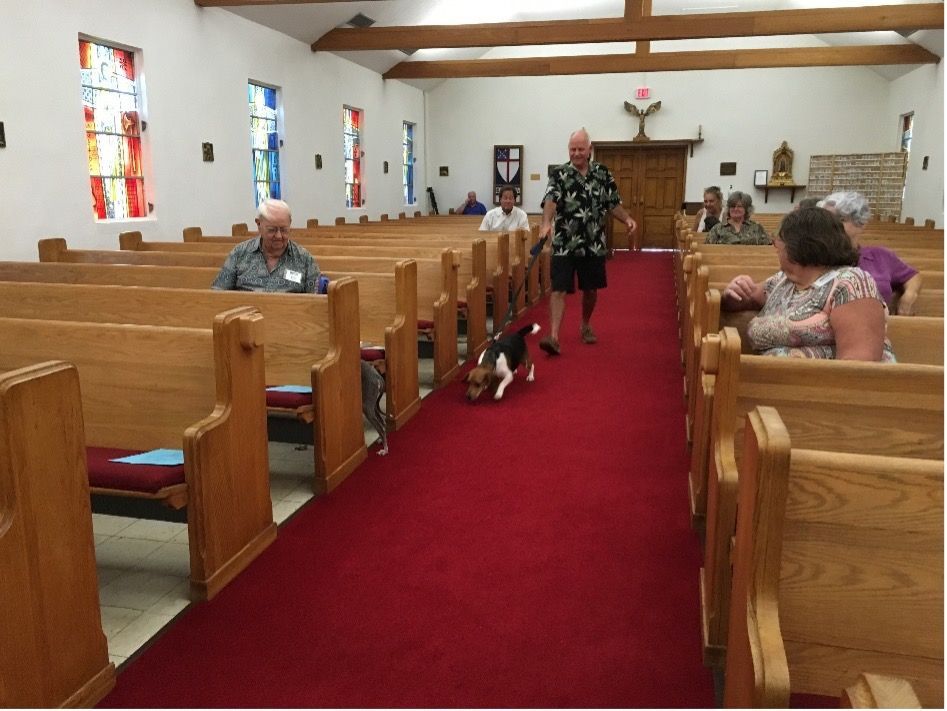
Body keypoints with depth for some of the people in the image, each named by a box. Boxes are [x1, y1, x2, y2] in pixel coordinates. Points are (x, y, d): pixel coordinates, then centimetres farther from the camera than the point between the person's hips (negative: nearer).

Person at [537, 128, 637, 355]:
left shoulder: (602, 173, 6)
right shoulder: (559, 174, -5)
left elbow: (613, 203, 12)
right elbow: (551, 200, -22)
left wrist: (627, 219, -7)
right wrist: (546, 223, -42)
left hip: (594, 245, 4)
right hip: (564, 245, -3)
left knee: (591, 289, 14)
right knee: (559, 290, -9)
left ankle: (586, 326, 37)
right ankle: (554, 337, -12)